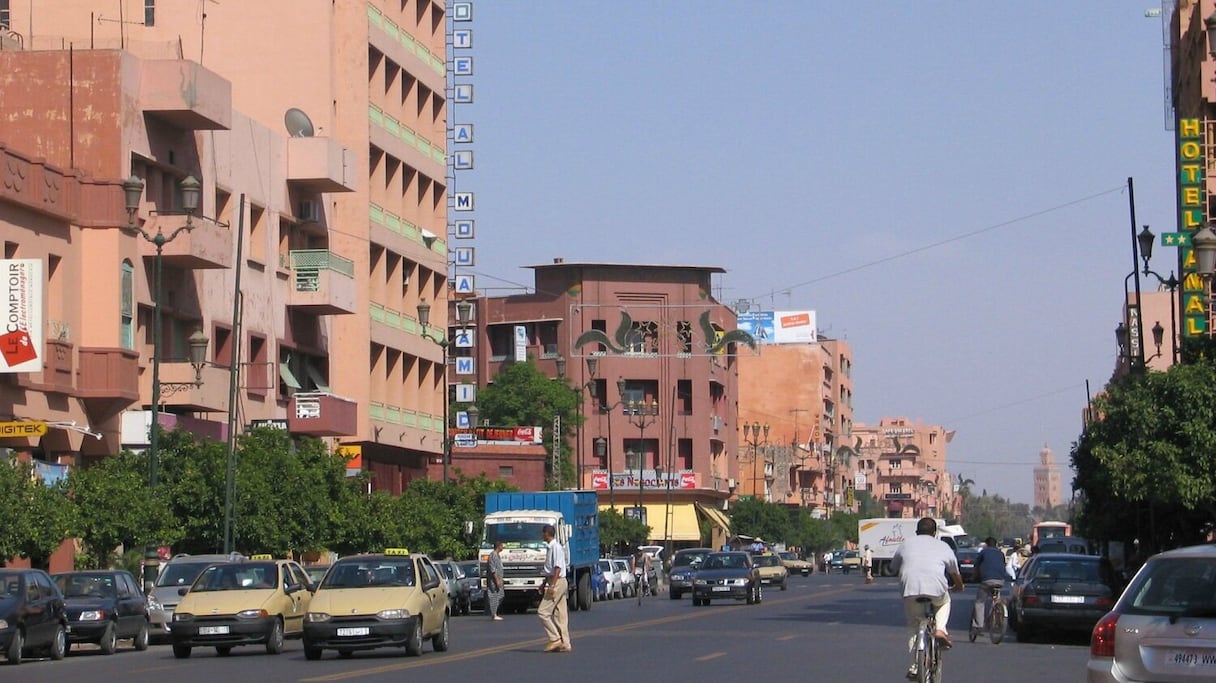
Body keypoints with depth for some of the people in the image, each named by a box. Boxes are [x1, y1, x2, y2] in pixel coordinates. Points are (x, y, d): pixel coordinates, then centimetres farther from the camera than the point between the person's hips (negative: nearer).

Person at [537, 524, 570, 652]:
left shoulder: (556, 547, -14)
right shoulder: (549, 547, 16)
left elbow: (557, 568, -21)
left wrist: (552, 586, -24)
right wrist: (544, 583, 27)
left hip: (558, 582, -10)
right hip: (556, 583, 10)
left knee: (543, 612, -11)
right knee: (560, 614, 8)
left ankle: (555, 639, -10)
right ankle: (565, 644, 8)